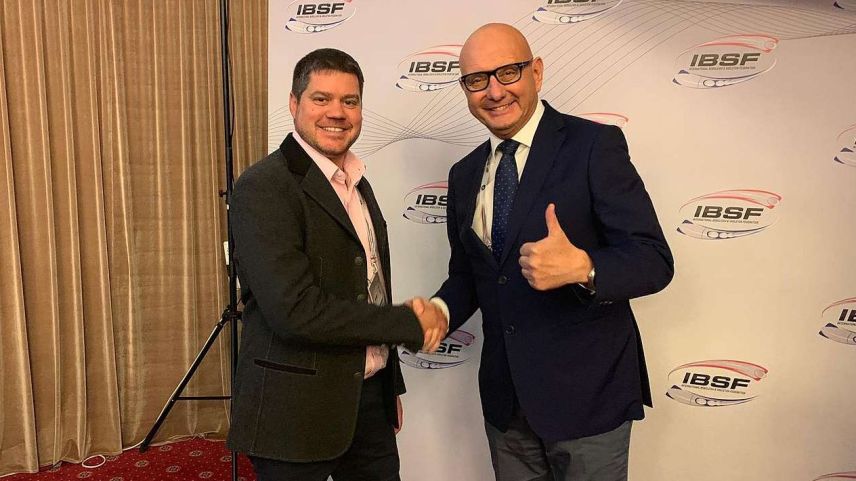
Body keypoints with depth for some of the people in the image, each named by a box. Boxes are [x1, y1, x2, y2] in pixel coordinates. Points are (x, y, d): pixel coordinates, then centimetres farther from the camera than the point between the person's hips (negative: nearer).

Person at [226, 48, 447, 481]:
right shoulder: (264, 188, -16)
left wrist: (390, 385, 16)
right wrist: (410, 323, -17)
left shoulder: (357, 183, 9)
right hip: (297, 409, -7)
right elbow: (296, 311, -25)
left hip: (369, 396, 7)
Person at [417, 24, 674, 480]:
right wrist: (441, 309, -8)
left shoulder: (594, 145, -11)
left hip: (586, 392, -5)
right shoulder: (465, 175, 6)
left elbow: (654, 260, -16)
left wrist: (581, 267, -35)